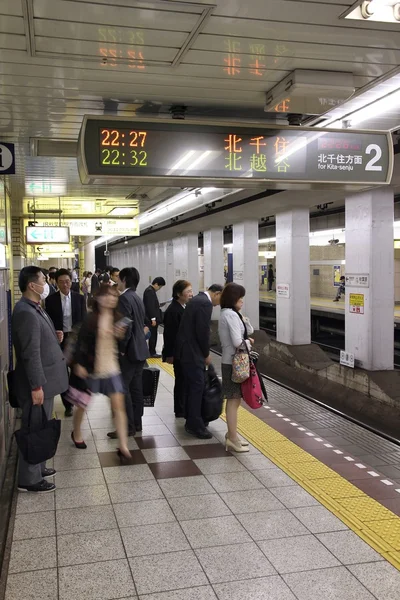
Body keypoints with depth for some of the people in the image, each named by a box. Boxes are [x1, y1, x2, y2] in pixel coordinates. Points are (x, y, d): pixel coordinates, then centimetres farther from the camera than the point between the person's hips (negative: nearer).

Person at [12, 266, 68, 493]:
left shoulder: (35, 308, 10)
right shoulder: (26, 312, -23)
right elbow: (30, 353, -25)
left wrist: (55, 337, 6)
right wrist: (36, 386, -24)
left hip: (46, 379, 10)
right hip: (38, 383, -10)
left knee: (40, 429, 21)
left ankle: (37, 467, 35)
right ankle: (29, 479, 14)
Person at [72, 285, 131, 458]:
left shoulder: (118, 318, 1)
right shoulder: (90, 319, -11)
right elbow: (81, 342, -9)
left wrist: (121, 336, -13)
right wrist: (78, 364, -12)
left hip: (112, 368, 3)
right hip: (91, 367, -2)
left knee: (118, 405, -4)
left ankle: (123, 446, -1)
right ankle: (76, 433, 42)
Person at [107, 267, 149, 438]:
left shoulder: (124, 298, -16)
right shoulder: (137, 298, 13)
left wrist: (121, 349, -15)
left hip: (129, 351, -9)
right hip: (139, 349, 10)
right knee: (136, 388, 13)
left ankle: (128, 427, 0)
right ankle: (136, 423, 20)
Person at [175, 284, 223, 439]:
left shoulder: (197, 299, 15)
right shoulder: (205, 304, -16)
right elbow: (202, 332, -21)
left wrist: (204, 352, 18)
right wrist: (206, 354, -8)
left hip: (186, 349, 11)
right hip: (192, 352, -11)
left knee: (192, 386, 16)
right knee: (197, 386, -6)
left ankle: (191, 422, 25)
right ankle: (195, 425, -1)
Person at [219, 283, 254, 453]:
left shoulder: (227, 313, 14)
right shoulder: (231, 315, -18)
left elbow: (249, 331, 17)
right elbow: (237, 342, -23)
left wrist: (244, 322, -2)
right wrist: (249, 342, -4)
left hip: (231, 361, 10)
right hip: (233, 362, -10)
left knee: (233, 400, 16)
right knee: (234, 400, -5)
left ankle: (231, 435, 24)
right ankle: (233, 438, 1)